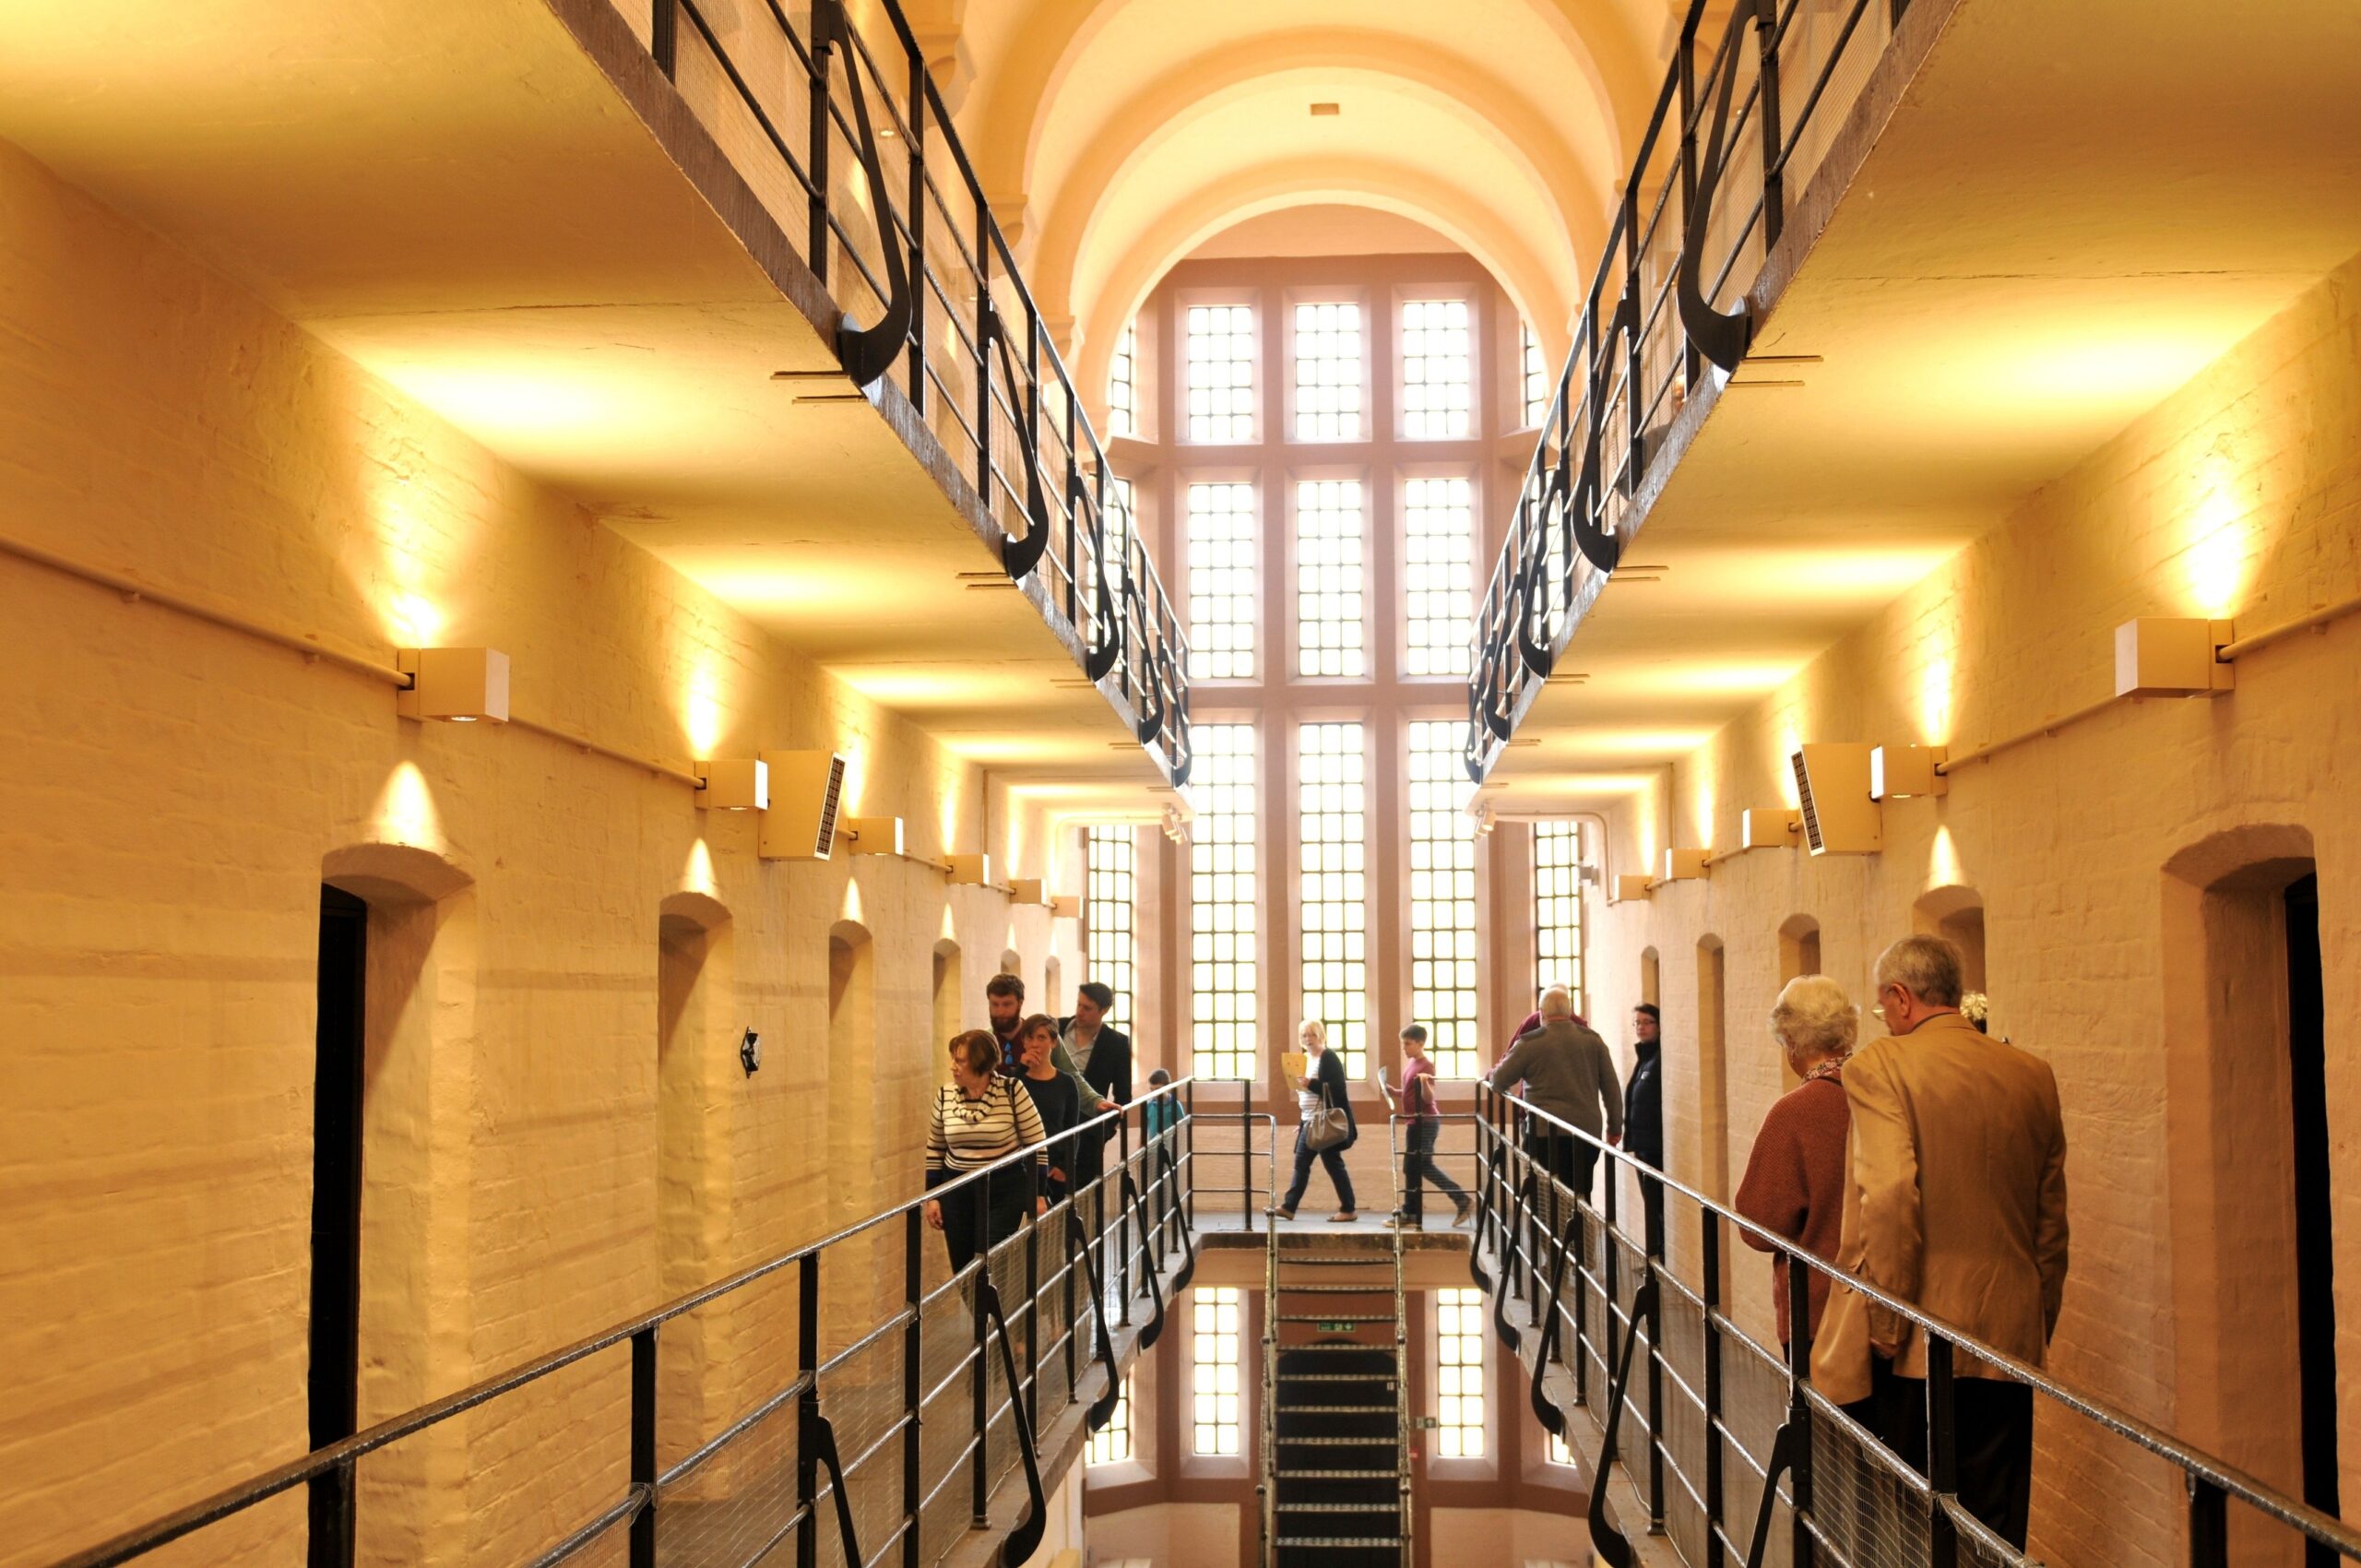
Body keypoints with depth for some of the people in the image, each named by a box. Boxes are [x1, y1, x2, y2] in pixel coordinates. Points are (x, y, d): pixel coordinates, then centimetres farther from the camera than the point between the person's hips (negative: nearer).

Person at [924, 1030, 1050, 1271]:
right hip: (956, 1191, 4)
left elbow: (1036, 1145, -5)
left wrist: (1038, 1195, -5)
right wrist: (932, 1196, 9)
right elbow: (935, 1149, 11)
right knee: (962, 1269, 6)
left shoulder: (1012, 1092, -11)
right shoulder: (945, 1095, 0)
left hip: (1004, 1190, -3)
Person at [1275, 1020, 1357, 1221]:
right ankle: (1289, 1207, 5)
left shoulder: (1329, 1057, -11)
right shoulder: (1305, 1059, 15)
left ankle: (1348, 1210, 3)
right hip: (1309, 1121, 9)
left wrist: (1310, 1084, -27)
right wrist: (1302, 1122, 19)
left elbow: (1337, 1089, -19)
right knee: (1301, 1162, 5)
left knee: (1333, 1163, -4)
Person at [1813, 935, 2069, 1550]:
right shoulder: (2033, 1074, 8)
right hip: (2011, 1335, 5)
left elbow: (1890, 1197, -20)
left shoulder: (1880, 1066, -10)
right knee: (1996, 1520, 11)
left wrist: (1887, 1324, -13)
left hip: (1919, 1339, -5)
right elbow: (2052, 1215, 13)